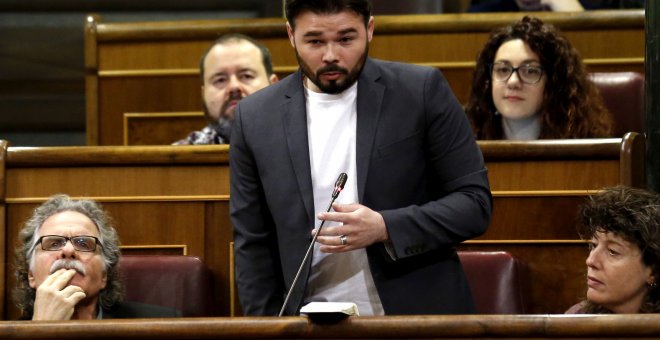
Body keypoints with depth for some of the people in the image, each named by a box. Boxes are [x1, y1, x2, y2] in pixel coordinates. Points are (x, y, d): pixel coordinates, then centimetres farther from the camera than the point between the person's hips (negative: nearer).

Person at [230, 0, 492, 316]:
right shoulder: (255, 117, 3)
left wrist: (385, 227, -16)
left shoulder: (422, 91, -3)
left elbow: (475, 202, -3)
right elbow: (252, 243, 7)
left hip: (417, 315, -2)